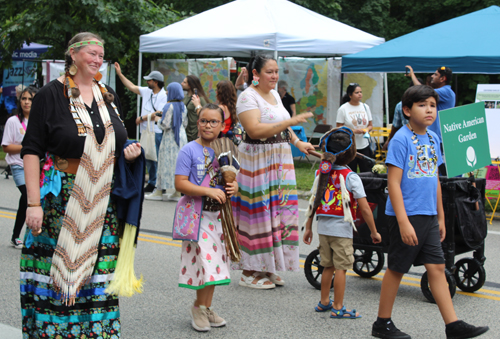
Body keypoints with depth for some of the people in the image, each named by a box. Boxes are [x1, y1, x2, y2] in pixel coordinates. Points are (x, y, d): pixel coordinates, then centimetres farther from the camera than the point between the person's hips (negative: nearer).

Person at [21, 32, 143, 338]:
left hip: (104, 201, 5)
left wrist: (128, 153, 0)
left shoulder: (109, 96, 13)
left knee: (98, 273, 5)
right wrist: (33, 203, -15)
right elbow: (31, 151, -7)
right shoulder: (52, 94, -3)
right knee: (58, 269, -4)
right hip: (61, 197, -5)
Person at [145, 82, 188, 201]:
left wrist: (158, 120, 3)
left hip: (170, 138, -7)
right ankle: (177, 192, 8)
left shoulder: (170, 106, -14)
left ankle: (159, 191, 5)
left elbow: (166, 125, -17)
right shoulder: (183, 107, 8)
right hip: (181, 137, 7)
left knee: (166, 162, -1)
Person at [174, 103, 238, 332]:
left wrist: (234, 187, -5)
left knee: (215, 260, 9)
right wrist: (209, 191, -22)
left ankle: (206, 308, 21)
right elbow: (180, 184, -13)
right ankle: (200, 307, 8)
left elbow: (229, 177, 19)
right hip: (195, 213, -6)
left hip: (216, 214, 6)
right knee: (204, 259, -9)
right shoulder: (189, 151, -7)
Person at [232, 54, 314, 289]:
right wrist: (290, 122, -27)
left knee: (279, 211, 8)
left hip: (280, 161, 9)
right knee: (258, 212, -6)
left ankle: (267, 268, 17)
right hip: (257, 162, -9)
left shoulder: (274, 95, 15)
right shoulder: (248, 97, -12)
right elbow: (255, 130, -25)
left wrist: (297, 142, 15)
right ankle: (249, 272, 2)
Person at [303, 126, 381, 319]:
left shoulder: (322, 173, 4)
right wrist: (374, 232, -5)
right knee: (341, 267, 0)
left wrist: (308, 227, 15)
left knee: (328, 266, 17)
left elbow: (314, 202, 7)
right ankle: (338, 308, 3)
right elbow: (364, 209, -14)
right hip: (341, 229, -6)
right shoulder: (351, 177, -12)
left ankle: (324, 302, 27)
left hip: (323, 227, 6)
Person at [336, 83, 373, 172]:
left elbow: (370, 125, 16)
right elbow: (339, 128, -5)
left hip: (364, 146, 4)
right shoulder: (343, 109, -5)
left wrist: (367, 129, -8)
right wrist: (354, 131, -18)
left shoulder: (365, 107, 9)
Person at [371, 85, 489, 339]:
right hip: (406, 215, -7)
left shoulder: (433, 139, 10)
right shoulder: (401, 139, -13)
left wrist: (440, 216, 17)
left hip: (428, 216, 7)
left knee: (437, 267, 6)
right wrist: (403, 222, -21)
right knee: (397, 268, 4)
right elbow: (393, 183, -16)